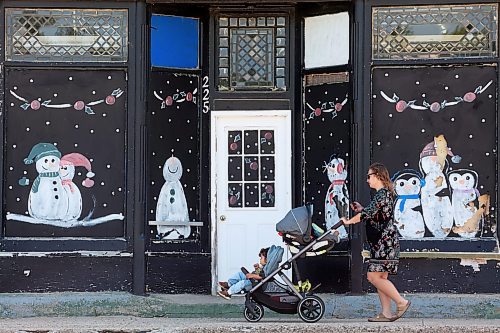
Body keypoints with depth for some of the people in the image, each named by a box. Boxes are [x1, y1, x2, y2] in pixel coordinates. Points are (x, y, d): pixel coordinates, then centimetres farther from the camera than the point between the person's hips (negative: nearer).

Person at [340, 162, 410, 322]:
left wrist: (349, 221, -9)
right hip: (381, 243, 10)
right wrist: (361, 210, 13)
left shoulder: (382, 193, -13)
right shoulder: (384, 193, 19)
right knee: (381, 277, 8)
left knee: (374, 276, -11)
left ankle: (401, 302, -7)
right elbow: (375, 216, 25)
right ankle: (386, 313, 8)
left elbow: (369, 213, -19)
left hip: (385, 241, -10)